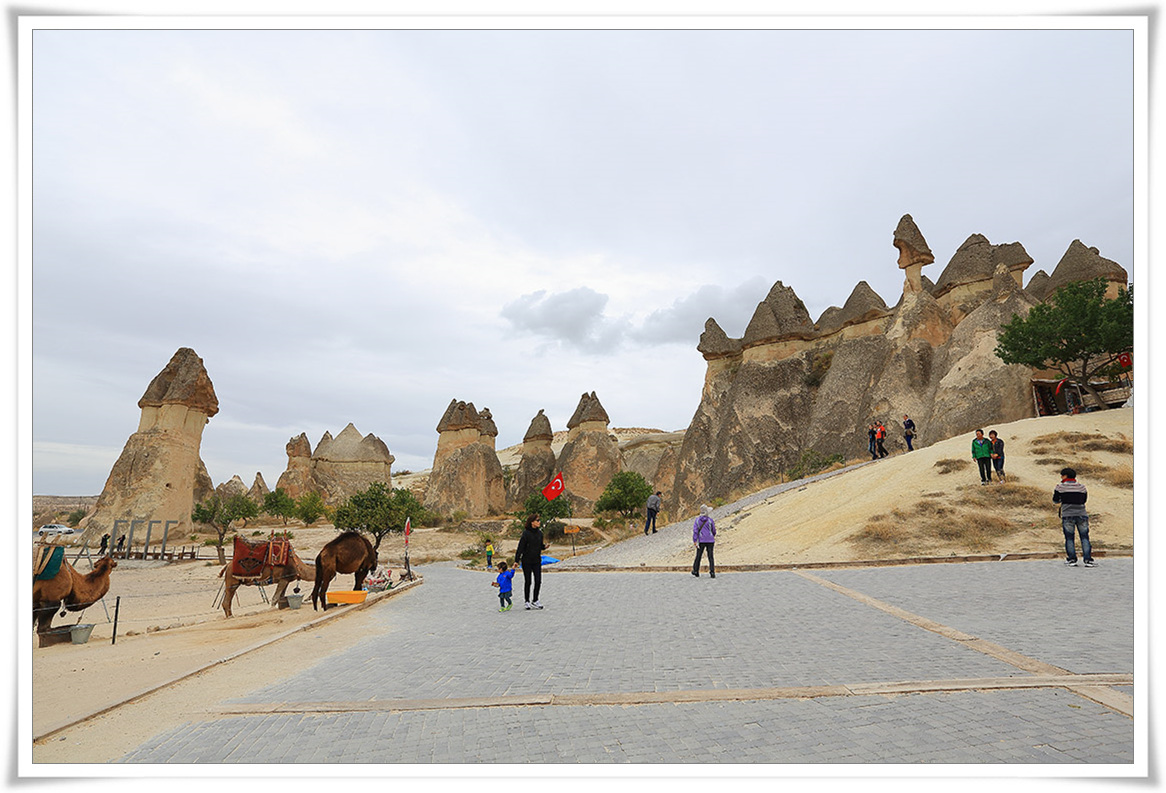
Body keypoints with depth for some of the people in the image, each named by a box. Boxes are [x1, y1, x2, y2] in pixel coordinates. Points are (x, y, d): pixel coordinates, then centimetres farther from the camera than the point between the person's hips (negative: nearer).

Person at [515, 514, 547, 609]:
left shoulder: (539, 533, 5)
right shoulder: (526, 533, -14)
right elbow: (520, 547, -14)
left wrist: (544, 546, -6)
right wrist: (517, 560, -18)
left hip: (537, 561, 5)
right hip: (526, 561, -5)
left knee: (538, 581, 2)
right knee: (527, 582, 4)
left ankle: (535, 601, 16)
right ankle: (527, 601, 18)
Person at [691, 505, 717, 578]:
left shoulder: (697, 520, 0)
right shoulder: (710, 520, -4)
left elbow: (695, 530, -6)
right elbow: (714, 530, 4)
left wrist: (694, 541, -8)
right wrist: (714, 536, 27)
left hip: (701, 541, 1)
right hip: (710, 540, -1)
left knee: (698, 556, 11)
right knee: (710, 557, 1)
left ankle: (695, 571, 17)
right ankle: (712, 572, -5)